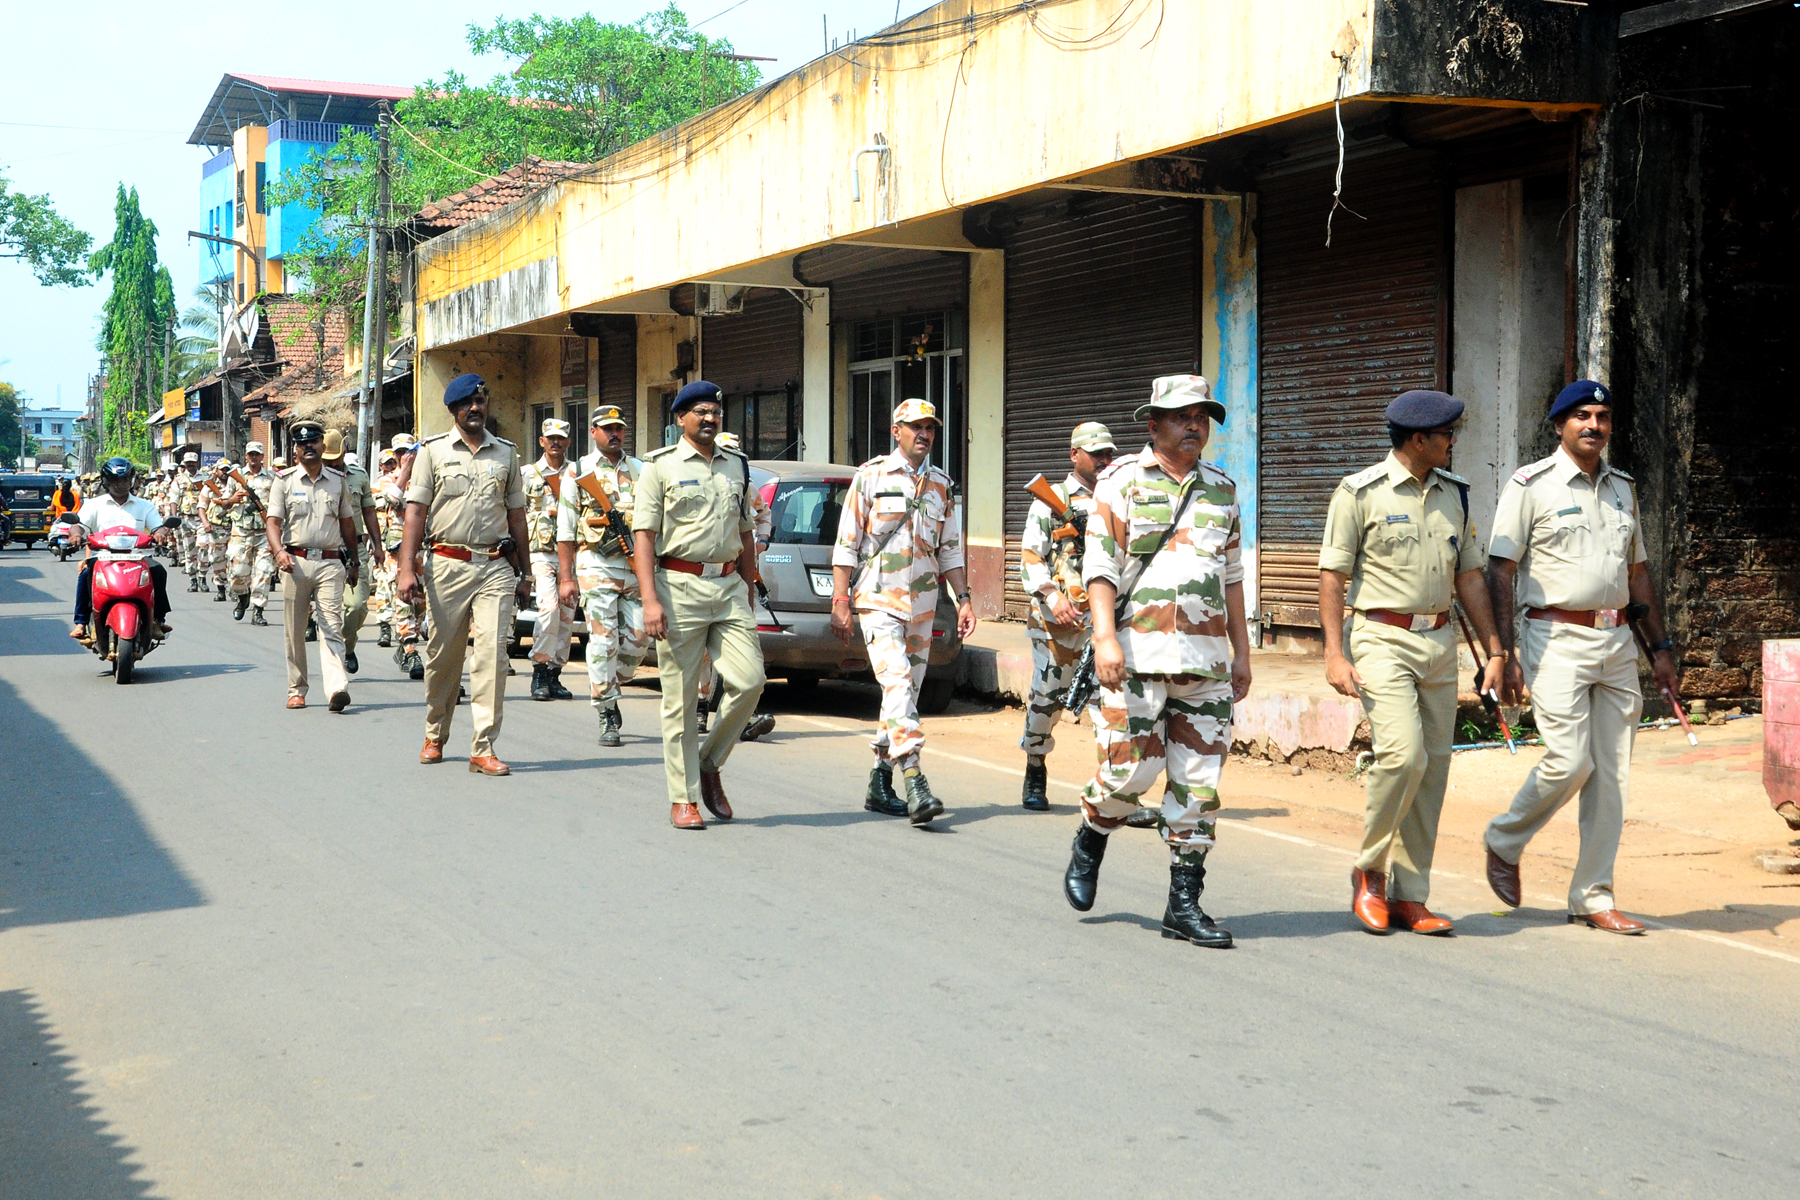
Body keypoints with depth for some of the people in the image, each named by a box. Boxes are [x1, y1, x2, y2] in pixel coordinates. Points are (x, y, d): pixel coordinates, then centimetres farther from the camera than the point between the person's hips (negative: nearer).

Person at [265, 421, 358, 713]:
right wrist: (278, 551, -20)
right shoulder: (284, 480, 6)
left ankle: (338, 688, -23)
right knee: (295, 631, 6)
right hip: (295, 561, 0)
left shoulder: (338, 480, 12)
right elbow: (273, 521, -1)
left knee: (332, 626, -11)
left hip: (330, 562, 0)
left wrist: (353, 562, 19)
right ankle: (296, 689, 15)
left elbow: (348, 523, 19)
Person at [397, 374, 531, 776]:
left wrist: (524, 570, 18)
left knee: (492, 653, -10)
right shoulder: (433, 451, 6)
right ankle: (435, 737, 26)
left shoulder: (506, 453, 13)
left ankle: (483, 749, -10)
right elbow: (416, 510, 1)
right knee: (443, 654, 7)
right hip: (447, 564, -1)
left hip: (496, 567, 1)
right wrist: (407, 569, -8)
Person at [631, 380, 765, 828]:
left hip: (729, 586, 4)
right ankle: (683, 798, 6)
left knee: (749, 680, -8)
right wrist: (651, 600, -14)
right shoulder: (662, 467, 1)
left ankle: (709, 762, 14)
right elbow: (643, 536, -5)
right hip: (680, 587, -4)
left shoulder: (737, 467, 16)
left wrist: (747, 595, 17)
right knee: (680, 698, -1)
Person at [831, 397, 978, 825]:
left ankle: (879, 786, 16)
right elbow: (846, 544, -2)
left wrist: (963, 599, 9)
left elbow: (950, 550, 19)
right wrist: (840, 602, -8)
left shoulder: (941, 486, 13)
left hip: (922, 605, 6)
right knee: (898, 684, -19)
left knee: (906, 692, 7)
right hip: (878, 599, -6)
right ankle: (914, 783, -27)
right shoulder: (870, 477, -1)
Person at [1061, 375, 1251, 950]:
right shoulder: (1121, 482, 1)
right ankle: (1089, 845, 23)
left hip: (1206, 662, 4)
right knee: (1131, 769, -8)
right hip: (1138, 654, -4)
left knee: (1197, 782, 2)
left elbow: (1232, 577, 19)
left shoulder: (1222, 491, 16)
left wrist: (1241, 653, 16)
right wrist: (1105, 638, -16)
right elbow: (1099, 568, -4)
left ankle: (1184, 903, 9)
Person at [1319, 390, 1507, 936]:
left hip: (1441, 643, 6)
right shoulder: (1361, 492, -4)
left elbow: (1469, 575, 16)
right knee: (1403, 753, -19)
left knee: (1434, 766, 3)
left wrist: (1493, 649, 12)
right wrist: (1335, 654, -12)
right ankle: (1369, 871, 2)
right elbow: (1333, 575, -5)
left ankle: (1409, 896, 11)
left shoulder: (1454, 494, 13)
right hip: (1384, 640, -6)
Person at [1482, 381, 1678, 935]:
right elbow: (1500, 571, -6)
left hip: (1616, 641, 6)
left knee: (1612, 771, 3)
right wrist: (1505, 654, -14)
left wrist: (1661, 646, 17)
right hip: (1557, 638, -6)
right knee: (1568, 761, -14)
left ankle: (1593, 898, 10)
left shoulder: (1623, 488, 16)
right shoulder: (1531, 485, -3)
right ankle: (1504, 842, 13)